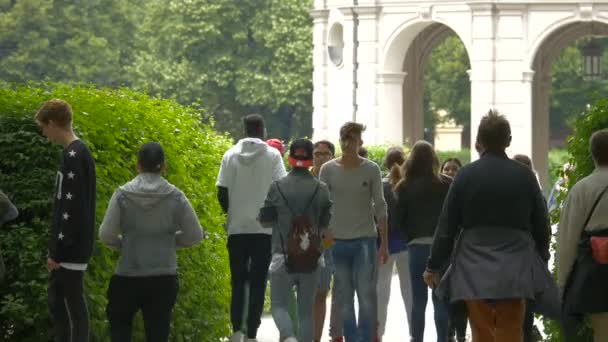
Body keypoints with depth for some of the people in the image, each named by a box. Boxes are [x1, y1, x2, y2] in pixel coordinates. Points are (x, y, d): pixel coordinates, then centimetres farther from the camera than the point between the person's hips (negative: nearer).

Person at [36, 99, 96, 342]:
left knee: (74, 304, -5)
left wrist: (58, 251, -20)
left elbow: (72, 208, -22)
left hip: (72, 249, -10)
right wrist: (55, 247, 20)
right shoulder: (76, 153, 13)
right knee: (56, 301, 16)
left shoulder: (74, 156, -18)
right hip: (66, 246, 10)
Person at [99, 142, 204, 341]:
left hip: (128, 276, -1)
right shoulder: (176, 197, -3)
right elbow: (195, 235, 1)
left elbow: (106, 235, -7)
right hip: (164, 279, 1)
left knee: (119, 324, 20)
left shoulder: (123, 195, -6)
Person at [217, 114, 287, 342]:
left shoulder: (230, 155, 3)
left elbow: (222, 193, 0)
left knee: (238, 280, 11)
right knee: (258, 282, 2)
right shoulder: (272, 155, -1)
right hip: (264, 228, -1)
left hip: (237, 228, 2)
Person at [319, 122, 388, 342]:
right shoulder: (328, 170, 3)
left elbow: (380, 207, 3)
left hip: (365, 239, -1)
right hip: (337, 240, 1)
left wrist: (384, 243, 0)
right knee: (344, 298, 5)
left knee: (366, 295, -7)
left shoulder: (371, 170, 1)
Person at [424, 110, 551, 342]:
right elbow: (541, 225, 6)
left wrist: (433, 267, 8)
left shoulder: (466, 175, -6)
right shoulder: (524, 175, -2)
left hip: (474, 270, -1)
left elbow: (447, 226, -2)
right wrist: (541, 260, 22)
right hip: (514, 270, 1)